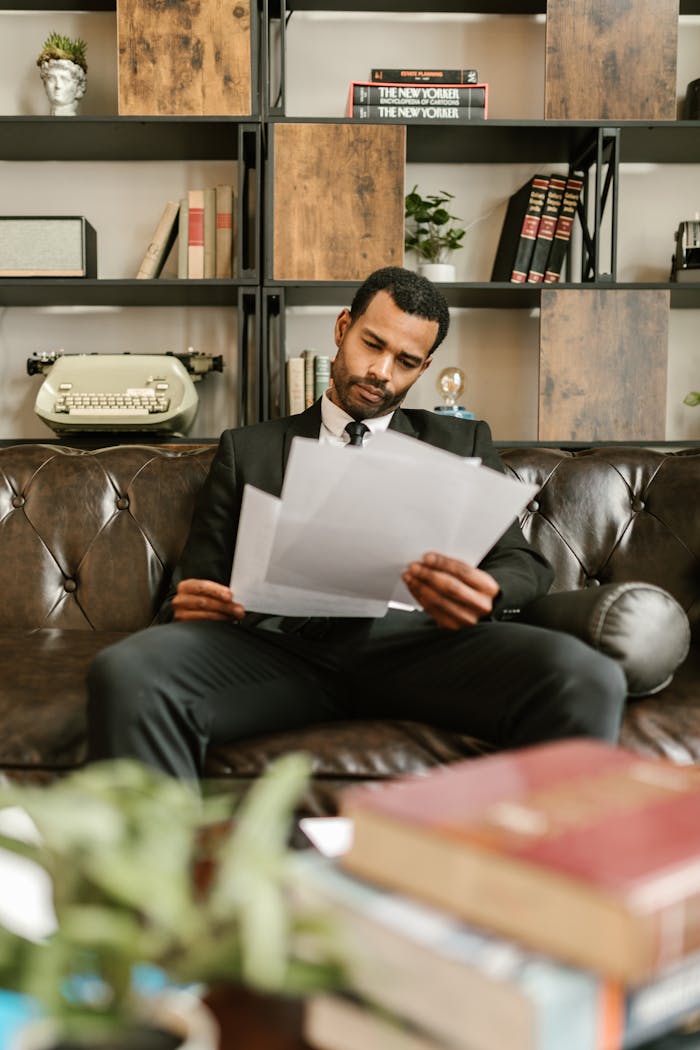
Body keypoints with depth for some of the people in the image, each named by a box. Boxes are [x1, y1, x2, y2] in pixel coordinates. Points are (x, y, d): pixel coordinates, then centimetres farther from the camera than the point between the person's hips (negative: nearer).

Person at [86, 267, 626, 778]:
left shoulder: (462, 443, 25)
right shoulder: (247, 449, 24)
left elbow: (525, 565, 14)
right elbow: (199, 584, 21)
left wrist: (487, 594, -12)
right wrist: (189, 603, -6)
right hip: (278, 641, 1)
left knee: (586, 678, -31)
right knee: (123, 673, -31)